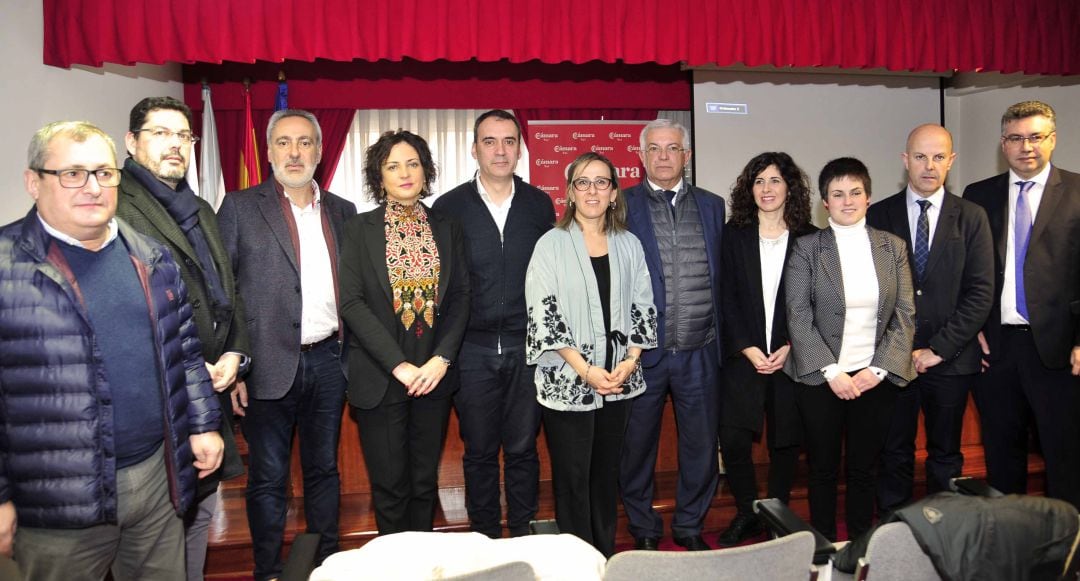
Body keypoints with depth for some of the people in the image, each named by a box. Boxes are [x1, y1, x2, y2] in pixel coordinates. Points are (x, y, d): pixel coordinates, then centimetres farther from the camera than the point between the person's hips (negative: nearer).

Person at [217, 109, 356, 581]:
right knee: (268, 477, 9)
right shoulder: (240, 207, -1)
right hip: (270, 364, -3)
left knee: (324, 469, 15)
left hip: (328, 361, 4)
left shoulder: (342, 211, 9)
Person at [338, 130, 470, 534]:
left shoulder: (447, 229, 8)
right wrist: (398, 365, -15)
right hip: (380, 379, -2)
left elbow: (460, 297, 5)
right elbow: (351, 302, -7)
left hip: (434, 376, 2)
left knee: (424, 483, 13)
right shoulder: (359, 229, 0)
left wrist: (442, 358, -9)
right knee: (390, 486, 5)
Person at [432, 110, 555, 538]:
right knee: (479, 451, 10)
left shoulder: (539, 205, 5)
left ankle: (523, 535, 26)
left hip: (527, 346, 1)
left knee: (523, 449, 10)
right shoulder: (448, 207, 1)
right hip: (472, 348, -1)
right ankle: (485, 538, 26)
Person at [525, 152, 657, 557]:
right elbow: (543, 313, -10)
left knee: (606, 473, 14)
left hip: (619, 380, 4)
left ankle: (607, 557, 28)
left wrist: (630, 362, -6)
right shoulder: (552, 244, -4)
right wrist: (585, 370, -15)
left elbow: (643, 307, 8)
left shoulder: (629, 245, 8)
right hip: (567, 380, -3)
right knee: (572, 478, 4)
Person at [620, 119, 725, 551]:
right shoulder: (622, 206, -1)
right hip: (642, 350, -2)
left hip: (700, 352, 3)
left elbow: (722, 275, 10)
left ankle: (690, 526, 33)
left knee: (701, 444, 13)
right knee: (638, 445, 10)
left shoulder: (712, 206, 9)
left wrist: (719, 333, 5)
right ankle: (644, 530, 30)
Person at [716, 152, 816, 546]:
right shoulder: (735, 235, 5)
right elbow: (727, 298, 0)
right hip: (743, 354, 0)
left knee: (786, 440, 6)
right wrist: (748, 348, -8)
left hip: (791, 356, 0)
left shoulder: (808, 238, 4)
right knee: (733, 439, -7)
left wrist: (790, 348, -8)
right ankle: (747, 513, 15)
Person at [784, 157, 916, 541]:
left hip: (876, 377, 2)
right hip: (821, 377, -2)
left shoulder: (893, 247, 6)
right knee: (822, 468, 9)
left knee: (864, 468, 11)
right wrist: (832, 372, -14)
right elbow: (798, 318, -8)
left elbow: (905, 315, 3)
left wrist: (879, 369, -7)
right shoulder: (807, 248, -3)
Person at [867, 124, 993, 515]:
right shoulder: (878, 216, 3)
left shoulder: (971, 218, 3)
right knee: (894, 453, 7)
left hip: (950, 359, 1)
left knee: (946, 455, 12)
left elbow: (981, 293, -3)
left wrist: (939, 348, -10)